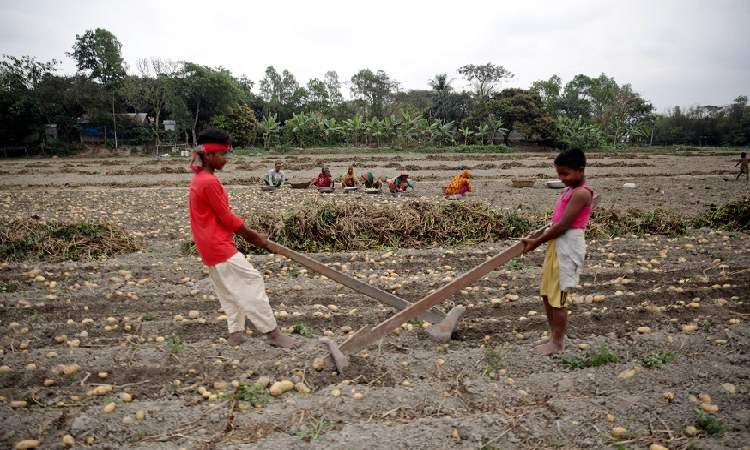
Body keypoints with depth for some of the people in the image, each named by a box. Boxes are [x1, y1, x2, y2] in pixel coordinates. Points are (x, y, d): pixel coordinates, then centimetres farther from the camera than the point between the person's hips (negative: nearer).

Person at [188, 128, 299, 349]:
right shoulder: (210, 182, -20)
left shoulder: (199, 179, 11)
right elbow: (227, 218, -17)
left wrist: (247, 232, 10)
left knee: (230, 289, 17)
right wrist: (254, 236, -5)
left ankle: (235, 333, 23)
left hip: (209, 247, 10)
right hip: (219, 246, -10)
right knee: (252, 282, -6)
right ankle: (272, 332, 0)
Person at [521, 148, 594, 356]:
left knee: (558, 297, 1)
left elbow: (563, 225, -20)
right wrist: (540, 238, 6)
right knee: (547, 293, 16)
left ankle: (558, 342, 16)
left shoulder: (581, 193, -16)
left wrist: (537, 242, -14)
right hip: (556, 244, 10)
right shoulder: (570, 190, 13)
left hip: (568, 246, -10)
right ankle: (554, 336, 31)